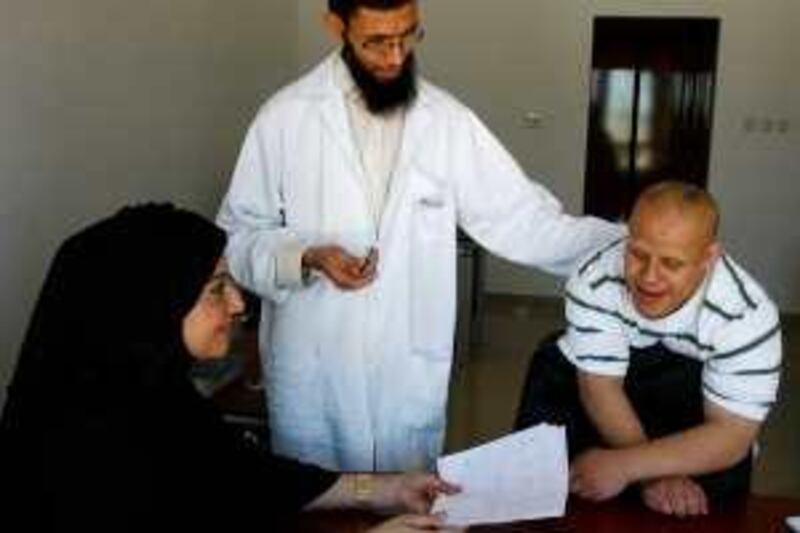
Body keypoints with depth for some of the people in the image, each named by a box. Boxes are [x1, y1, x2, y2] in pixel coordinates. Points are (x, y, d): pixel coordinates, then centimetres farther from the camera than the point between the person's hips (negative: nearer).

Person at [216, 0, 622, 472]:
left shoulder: (448, 121, -2)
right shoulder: (285, 116, -6)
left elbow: (521, 218, -2)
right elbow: (238, 235, -1)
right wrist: (306, 257, -18)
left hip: (412, 377, 1)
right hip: (311, 376, -1)